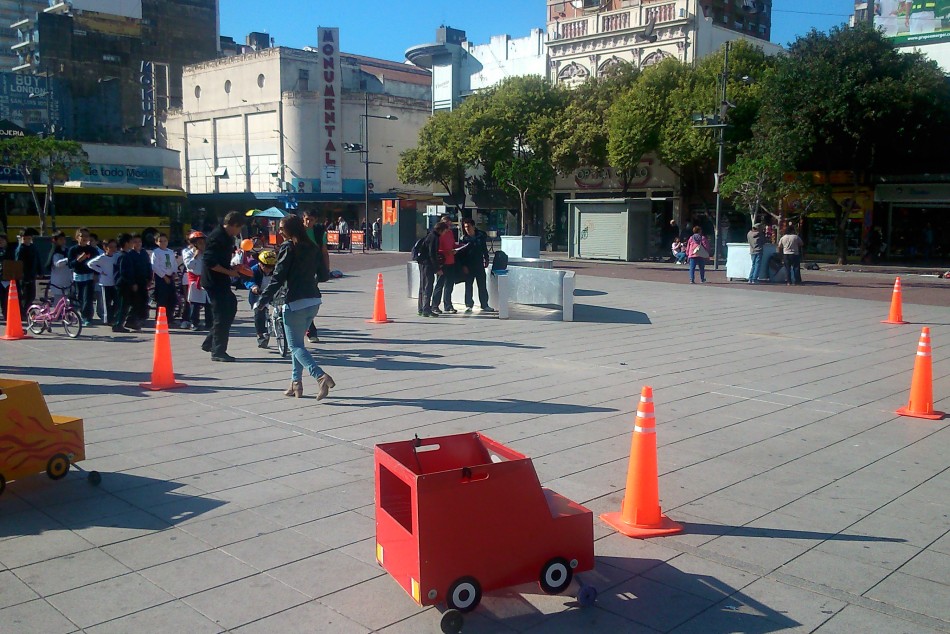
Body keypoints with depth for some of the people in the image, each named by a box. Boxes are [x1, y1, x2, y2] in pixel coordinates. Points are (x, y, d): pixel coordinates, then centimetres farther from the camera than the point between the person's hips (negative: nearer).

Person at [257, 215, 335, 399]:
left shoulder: (288, 247, -8)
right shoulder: (312, 248, 11)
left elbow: (278, 277, -13)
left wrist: (263, 300, -13)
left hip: (295, 303, -7)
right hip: (314, 301, 7)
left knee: (295, 346, -2)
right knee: (297, 343, 20)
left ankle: (321, 377, -21)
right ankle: (296, 383, 19)